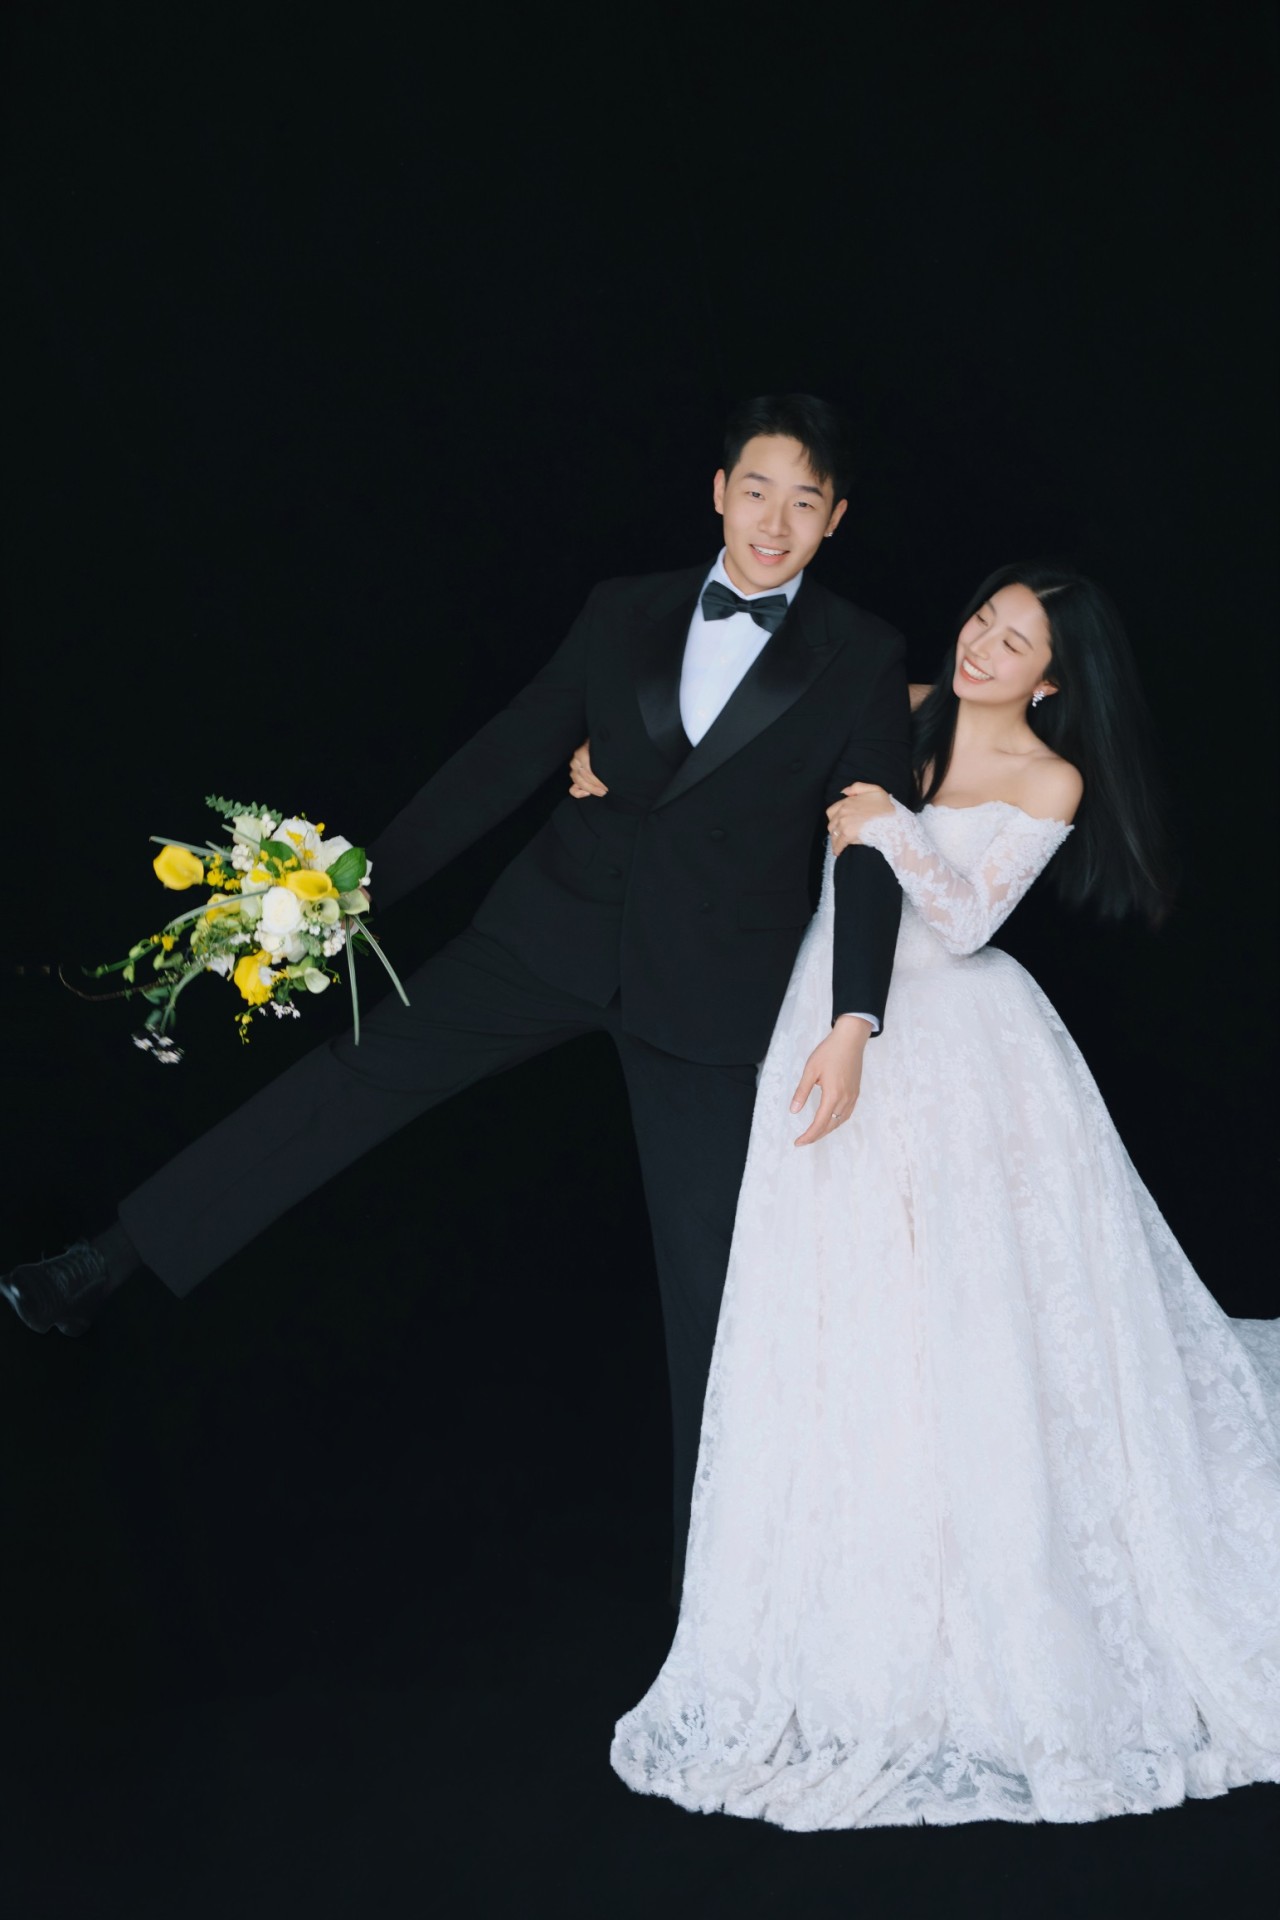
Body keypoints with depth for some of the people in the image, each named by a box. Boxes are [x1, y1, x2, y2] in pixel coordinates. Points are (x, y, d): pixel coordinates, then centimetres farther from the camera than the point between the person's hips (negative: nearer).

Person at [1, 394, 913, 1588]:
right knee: (360, 1072, -2)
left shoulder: (865, 659, -3)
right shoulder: (624, 613, 5)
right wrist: (369, 879, 3)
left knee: (705, 1265, 5)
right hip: (559, 929, 3)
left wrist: (854, 1021, -16)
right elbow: (509, 755, 6)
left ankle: (713, 1549, 20)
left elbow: (876, 849, -5)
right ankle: (110, 1263, 6)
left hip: (710, 988, -2)